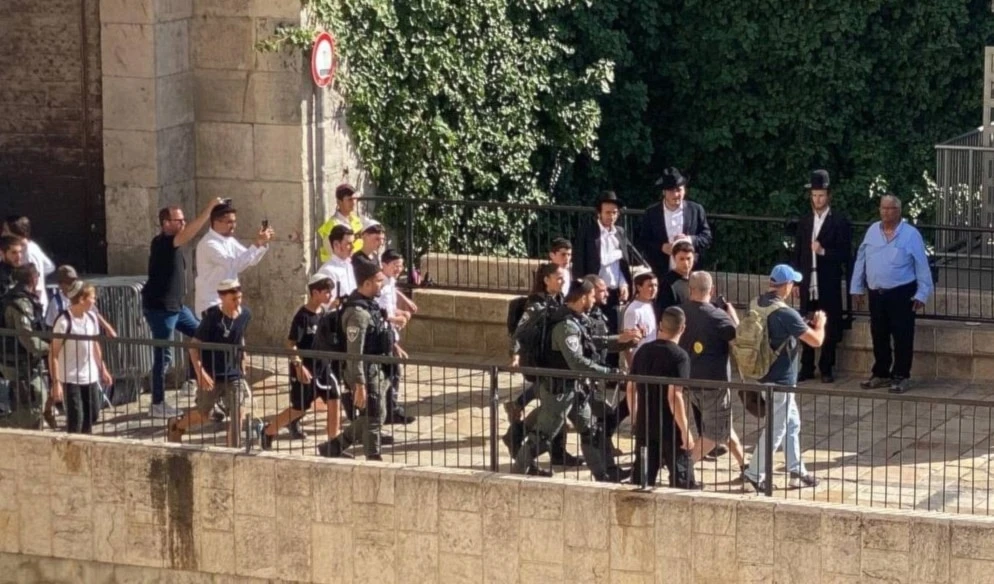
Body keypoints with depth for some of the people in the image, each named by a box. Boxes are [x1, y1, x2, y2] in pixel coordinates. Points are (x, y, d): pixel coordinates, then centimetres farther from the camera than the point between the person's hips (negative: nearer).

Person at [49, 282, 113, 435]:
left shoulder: (91, 318, 4)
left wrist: (103, 369, 19)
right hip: (70, 379, -7)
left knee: (92, 414, 12)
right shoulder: (64, 321, -18)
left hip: (90, 377, 7)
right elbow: (53, 354, -17)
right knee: (75, 419, -3)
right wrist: (56, 382, -20)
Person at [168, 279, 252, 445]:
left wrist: (242, 367, 18)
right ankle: (176, 425, 37)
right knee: (203, 414, 8)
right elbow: (194, 345, -17)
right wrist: (200, 372, -26)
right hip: (211, 374, -4)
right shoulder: (212, 317, -19)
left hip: (234, 374, 4)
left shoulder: (245, 315, -3)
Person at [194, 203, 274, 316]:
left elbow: (250, 259, 16)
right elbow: (236, 264, -30)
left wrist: (263, 244, -2)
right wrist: (257, 244, -29)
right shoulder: (208, 244, -21)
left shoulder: (229, 241, 8)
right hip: (211, 304, -9)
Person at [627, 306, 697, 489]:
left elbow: (631, 387, 10)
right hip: (670, 428, -6)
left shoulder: (643, 351, 5)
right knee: (682, 480, 4)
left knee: (642, 479, 9)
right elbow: (674, 395, -21)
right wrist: (685, 430, -17)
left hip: (644, 426, 6)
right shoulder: (679, 356, -13)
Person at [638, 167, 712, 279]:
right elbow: (643, 242, 4)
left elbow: (707, 238, 7)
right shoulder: (651, 213, 5)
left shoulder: (696, 210, 7)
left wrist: (690, 240, -13)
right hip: (660, 274, 0)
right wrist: (662, 247, -14)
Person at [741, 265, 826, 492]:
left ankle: (797, 472, 24)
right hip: (780, 380, -9)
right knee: (776, 429, 1)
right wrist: (820, 324, 3)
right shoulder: (786, 313, -23)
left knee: (792, 423, 18)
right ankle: (754, 474, 4)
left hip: (762, 376, 9)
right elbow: (816, 341, -19)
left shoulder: (756, 305, 2)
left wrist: (804, 325, 17)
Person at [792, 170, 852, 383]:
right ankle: (807, 368, 12)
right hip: (808, 284, 4)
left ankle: (827, 369, 9)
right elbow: (797, 253, 14)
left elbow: (845, 254, -7)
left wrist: (824, 251, -21)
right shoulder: (805, 222, 13)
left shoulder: (840, 222, -2)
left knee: (829, 328, 2)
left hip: (829, 284, -4)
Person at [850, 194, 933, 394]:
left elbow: (922, 266, -6)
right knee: (878, 336, 12)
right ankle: (881, 374, 23)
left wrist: (922, 294, -9)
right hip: (876, 294, 5)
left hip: (901, 294, -5)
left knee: (902, 337, -1)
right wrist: (857, 288, 10)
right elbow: (861, 260, 12)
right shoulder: (873, 231, 6)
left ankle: (900, 377, 7)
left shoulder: (911, 234, -7)